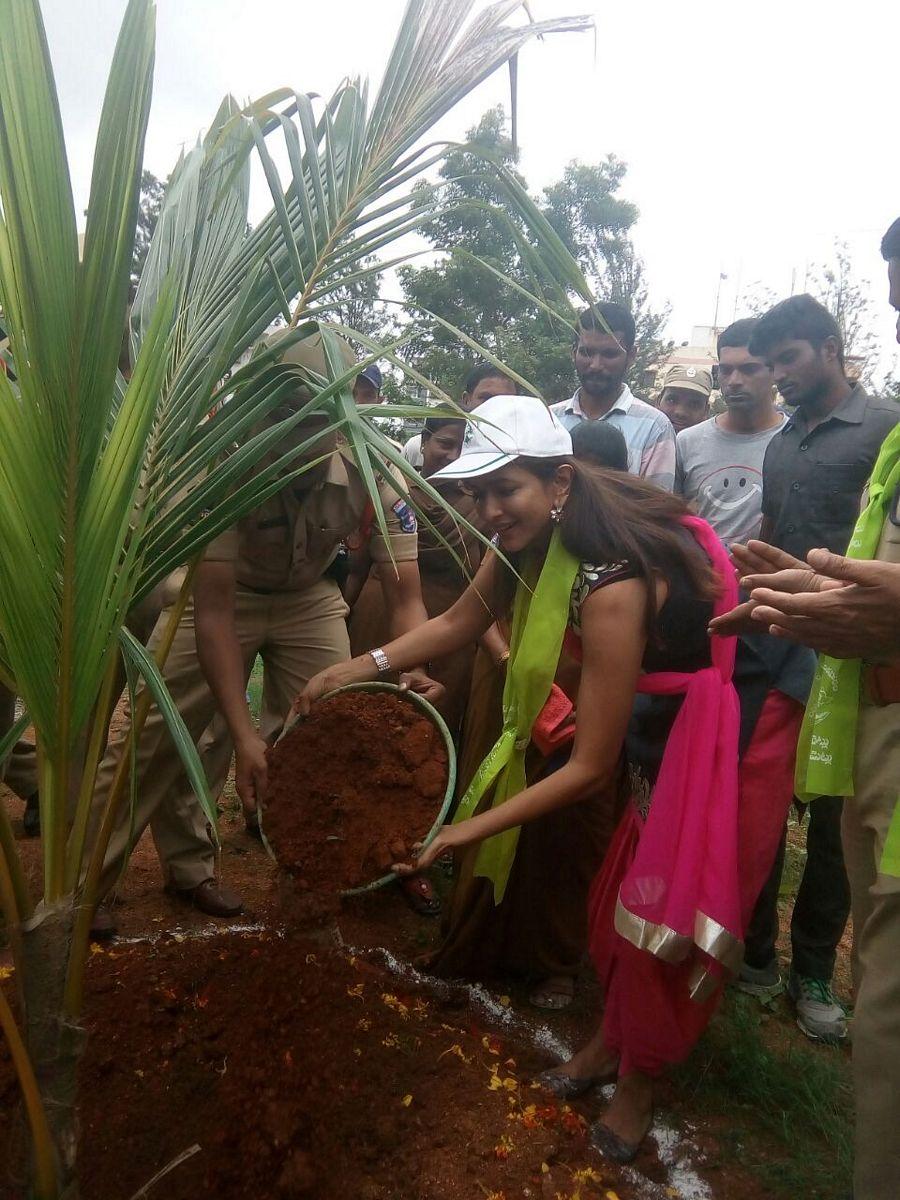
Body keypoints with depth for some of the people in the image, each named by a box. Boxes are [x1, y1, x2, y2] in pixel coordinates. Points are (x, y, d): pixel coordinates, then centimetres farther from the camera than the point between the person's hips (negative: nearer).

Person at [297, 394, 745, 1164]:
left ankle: (638, 1081, 27)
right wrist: (363, 666, -11)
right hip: (649, 714, 8)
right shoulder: (534, 535, -12)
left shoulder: (611, 582, -37)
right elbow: (461, 621, 0)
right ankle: (615, 1038, 39)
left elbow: (591, 768, -32)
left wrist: (473, 828, -30)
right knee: (619, 893, 16)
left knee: (661, 909, 3)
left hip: (709, 725, -8)